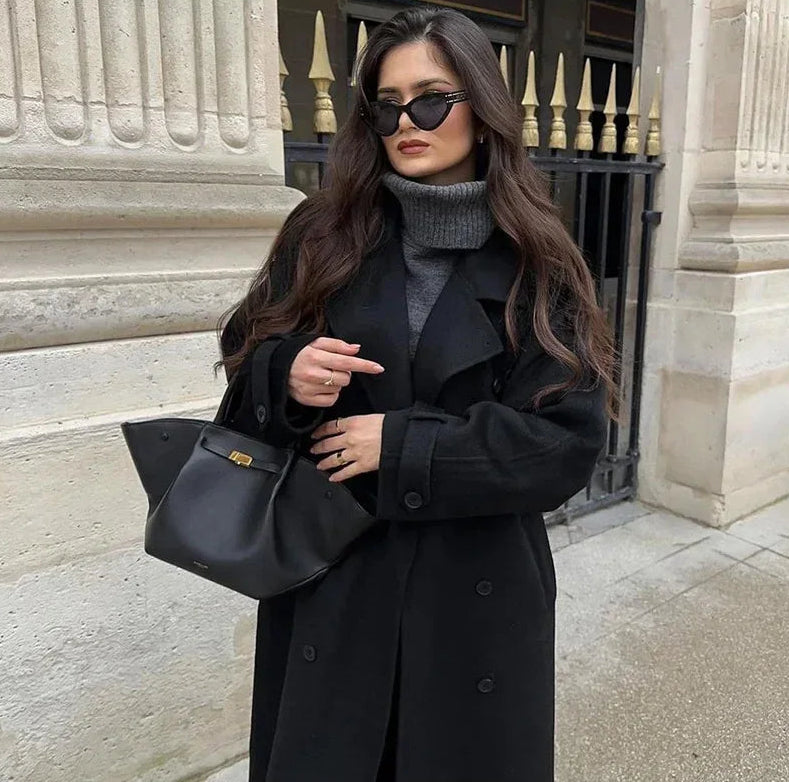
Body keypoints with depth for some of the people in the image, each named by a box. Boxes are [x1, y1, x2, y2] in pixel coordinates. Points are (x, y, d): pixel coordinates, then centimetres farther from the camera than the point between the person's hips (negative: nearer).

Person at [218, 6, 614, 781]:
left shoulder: (535, 265, -7)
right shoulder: (324, 236, -1)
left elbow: (568, 440, -12)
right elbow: (247, 366, 5)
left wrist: (401, 444, -17)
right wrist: (287, 376, -18)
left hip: (476, 592, -1)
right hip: (328, 580, 2)